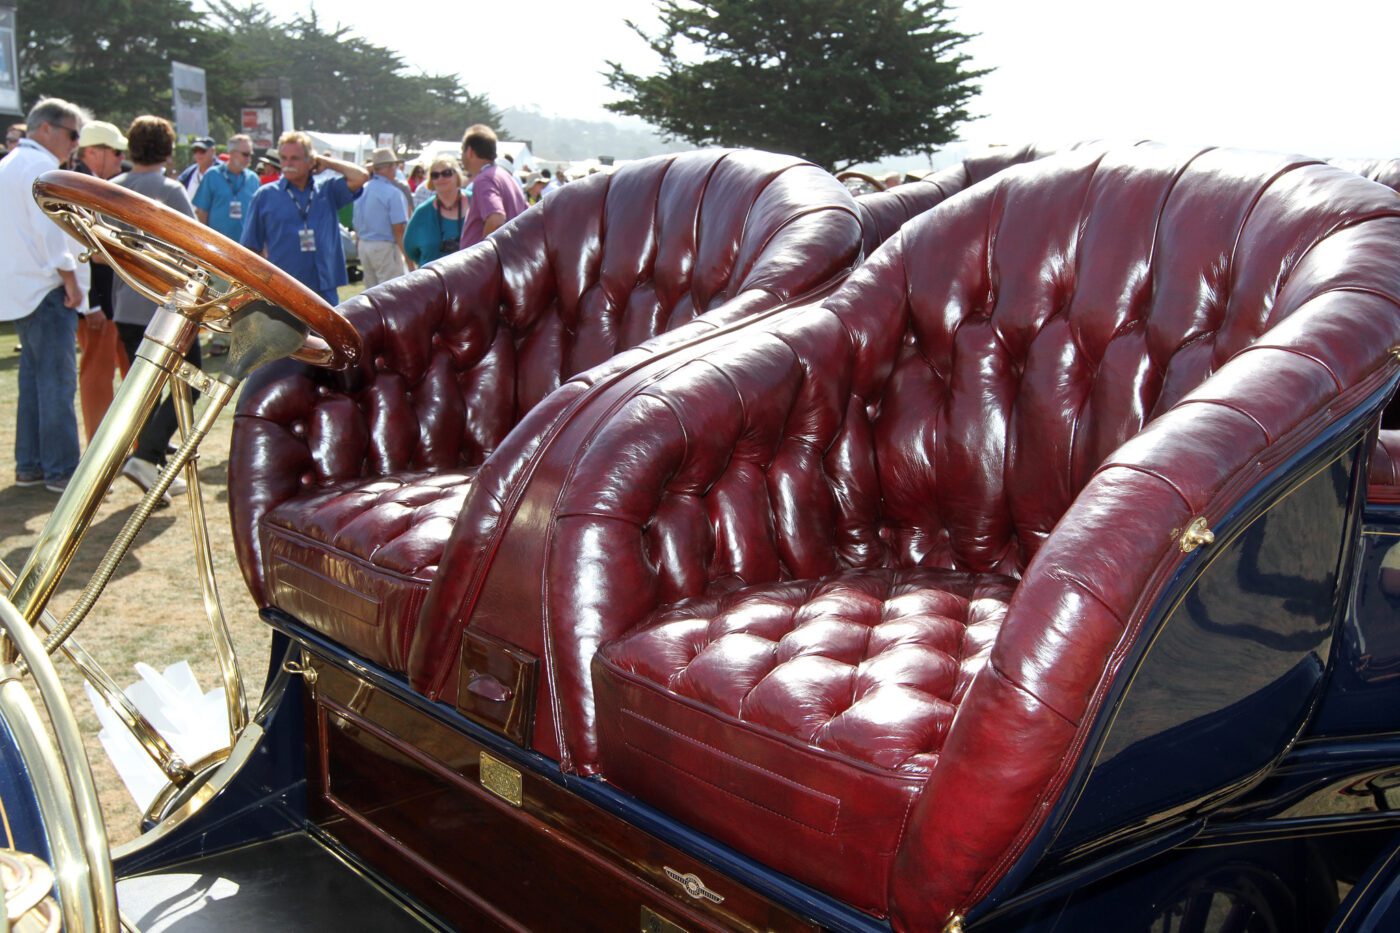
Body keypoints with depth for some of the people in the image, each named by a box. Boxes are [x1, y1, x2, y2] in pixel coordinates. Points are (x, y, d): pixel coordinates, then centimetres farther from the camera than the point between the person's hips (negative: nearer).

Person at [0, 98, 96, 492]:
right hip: (46, 288, -10)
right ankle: (61, 470, -5)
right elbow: (50, 229, -20)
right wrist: (71, 280, -14)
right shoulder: (41, 167, -12)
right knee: (57, 379, -7)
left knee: (34, 377, 14)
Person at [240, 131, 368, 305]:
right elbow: (252, 248, 4)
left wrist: (325, 162, 4)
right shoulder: (265, 195, 4)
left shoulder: (327, 191, 10)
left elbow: (360, 176, -5)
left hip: (325, 289, 2)